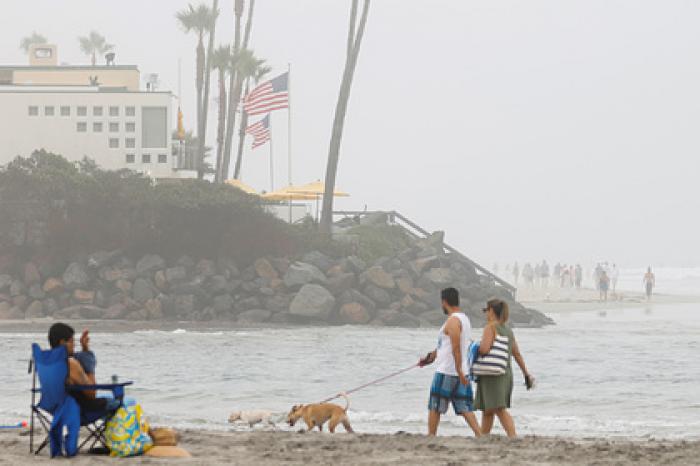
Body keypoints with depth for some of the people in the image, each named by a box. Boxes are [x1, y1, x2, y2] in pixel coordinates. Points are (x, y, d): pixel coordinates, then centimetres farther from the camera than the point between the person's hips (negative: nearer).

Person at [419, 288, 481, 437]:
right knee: (464, 407, 4)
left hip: (446, 372, -8)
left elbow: (456, 348, -23)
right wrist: (431, 357, 32)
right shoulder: (464, 318, 16)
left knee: (434, 407, 3)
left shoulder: (453, 321, -14)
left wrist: (459, 371, -28)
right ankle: (480, 435, -8)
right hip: (460, 373, 8)